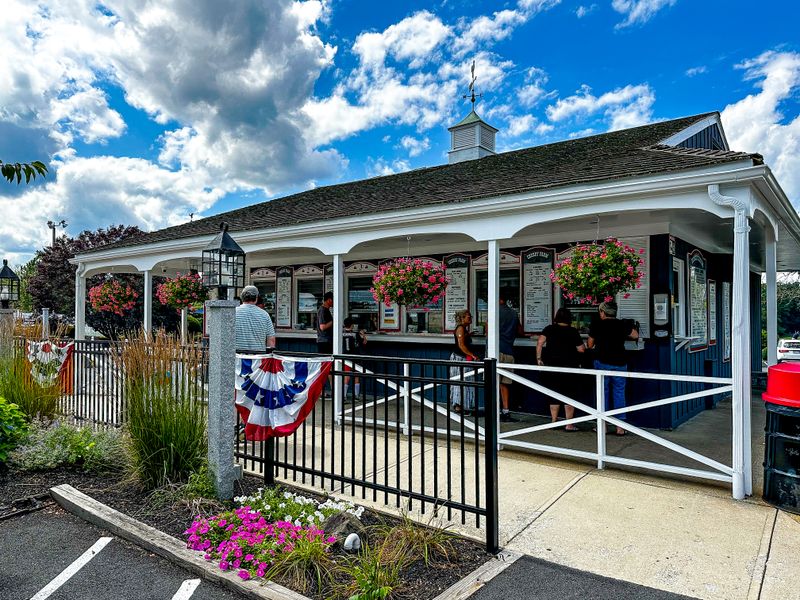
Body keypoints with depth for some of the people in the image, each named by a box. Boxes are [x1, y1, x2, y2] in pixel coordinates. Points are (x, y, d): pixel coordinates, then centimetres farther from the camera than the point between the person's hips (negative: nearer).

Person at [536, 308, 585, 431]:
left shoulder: (549, 329, 1)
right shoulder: (573, 331, -3)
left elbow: (540, 343, -7)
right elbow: (581, 349, -4)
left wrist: (538, 358, 0)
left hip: (551, 365, 2)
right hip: (569, 366, -2)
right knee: (569, 394, 3)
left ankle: (554, 421, 14)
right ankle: (569, 424, 2)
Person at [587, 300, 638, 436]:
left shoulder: (597, 325, -4)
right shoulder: (622, 324, 2)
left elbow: (590, 345, 6)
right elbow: (635, 335, 20)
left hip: (602, 362, -2)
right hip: (620, 362, 2)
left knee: (602, 392, 8)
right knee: (619, 393, 7)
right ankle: (620, 427, 8)